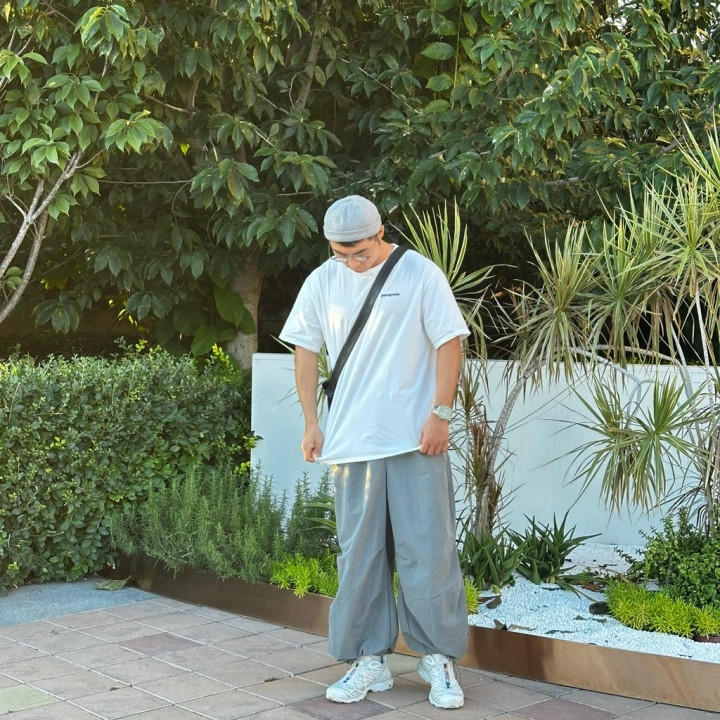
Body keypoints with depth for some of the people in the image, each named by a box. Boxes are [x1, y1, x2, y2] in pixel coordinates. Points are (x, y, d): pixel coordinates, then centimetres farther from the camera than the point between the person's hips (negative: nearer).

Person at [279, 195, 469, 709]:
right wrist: (311, 423, 7)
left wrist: (441, 414, -9)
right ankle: (370, 660, 19)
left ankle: (439, 658, 14)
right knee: (359, 554, 7)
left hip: (415, 440, -3)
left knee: (428, 551, -1)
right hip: (352, 442, 3)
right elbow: (306, 350, 11)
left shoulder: (420, 274, -4)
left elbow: (449, 343, -3)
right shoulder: (322, 282, 5)